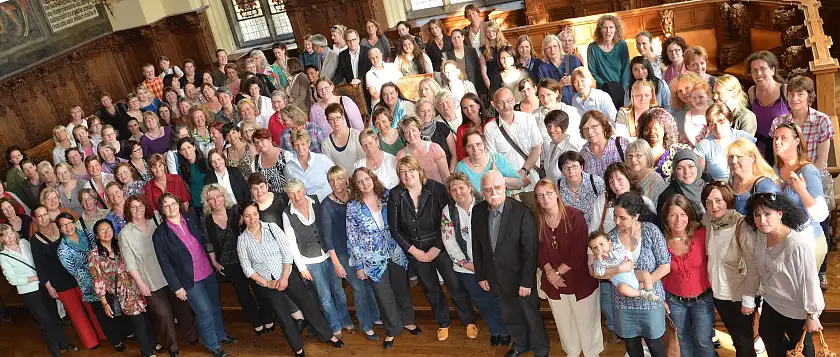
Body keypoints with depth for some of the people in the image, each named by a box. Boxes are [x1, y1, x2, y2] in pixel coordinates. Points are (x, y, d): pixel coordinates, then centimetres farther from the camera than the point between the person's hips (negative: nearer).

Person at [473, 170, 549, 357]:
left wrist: (526, 282, -17)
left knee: (531, 317, 15)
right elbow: (477, 245, 2)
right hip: (498, 279, 4)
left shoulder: (522, 211, -22)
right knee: (510, 317, 23)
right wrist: (481, 276, 4)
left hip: (520, 278, -4)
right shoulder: (478, 211, -7)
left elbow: (531, 250, -19)